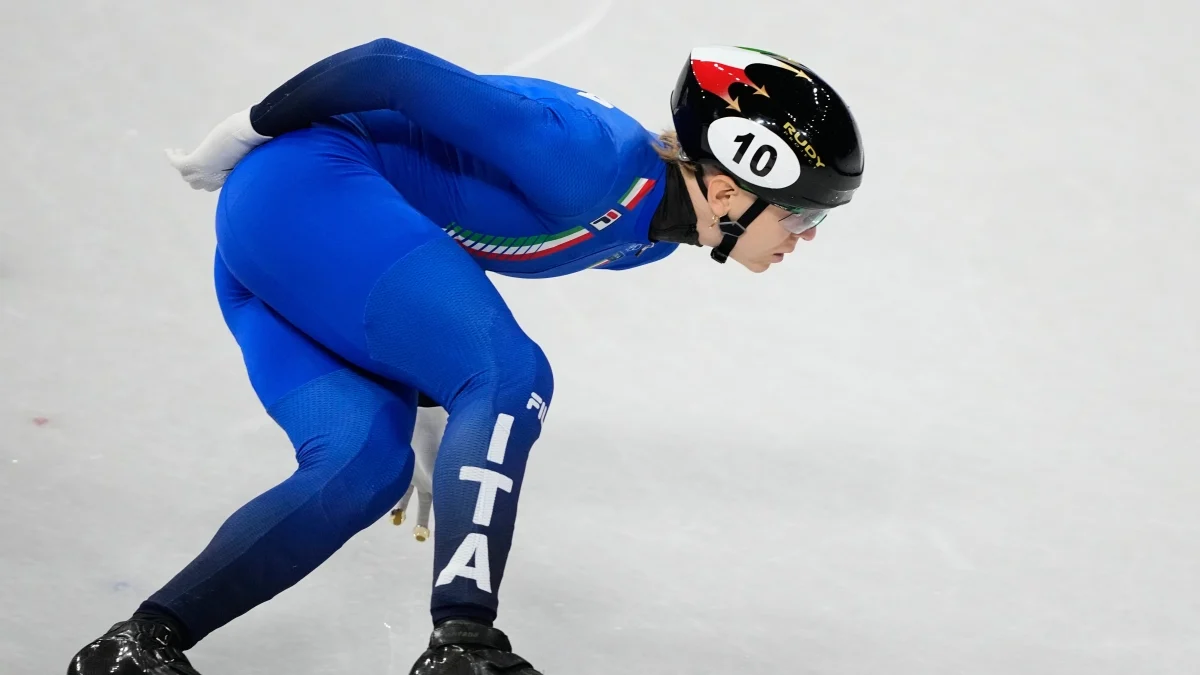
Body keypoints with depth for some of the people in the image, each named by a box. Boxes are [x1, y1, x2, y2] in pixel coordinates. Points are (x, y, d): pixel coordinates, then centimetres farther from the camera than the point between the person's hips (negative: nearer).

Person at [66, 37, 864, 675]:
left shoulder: (644, 234, 9)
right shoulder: (596, 164, -21)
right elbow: (392, 70, -20)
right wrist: (250, 130, -9)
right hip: (301, 187, -10)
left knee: (365, 467, -4)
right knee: (509, 379, -17)